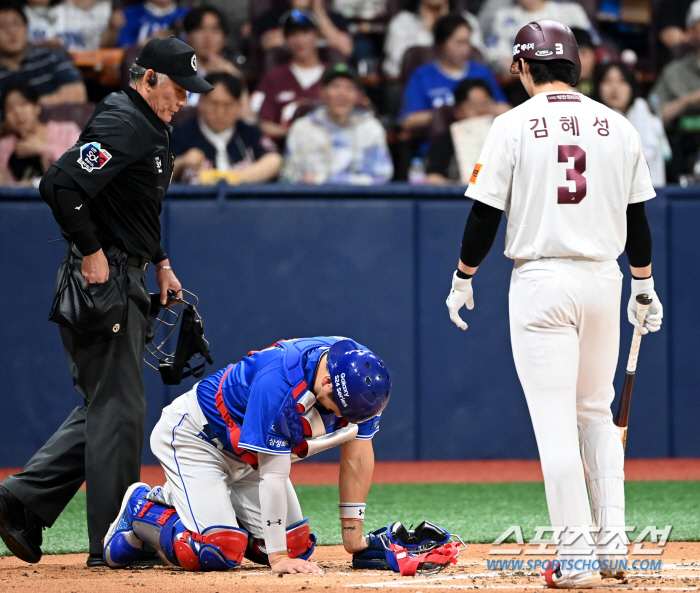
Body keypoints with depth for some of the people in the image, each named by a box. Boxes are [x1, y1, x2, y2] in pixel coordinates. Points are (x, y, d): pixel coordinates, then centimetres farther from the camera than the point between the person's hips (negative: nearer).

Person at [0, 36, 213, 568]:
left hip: (127, 282, 10)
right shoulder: (122, 126, -16)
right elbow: (61, 185, -27)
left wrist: (160, 262, 20)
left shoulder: (150, 128, 17)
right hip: (103, 282, -10)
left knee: (107, 408, 13)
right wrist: (91, 252, -23)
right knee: (118, 409, -6)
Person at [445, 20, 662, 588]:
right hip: (603, 278, 4)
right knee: (596, 414, 17)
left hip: (541, 282, -4)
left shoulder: (514, 125, -5)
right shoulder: (619, 126, 5)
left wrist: (462, 279, 9)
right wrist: (645, 286, 22)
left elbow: (486, 212, -5)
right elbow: (637, 217, 10)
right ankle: (612, 547, 13)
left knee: (556, 421, -4)